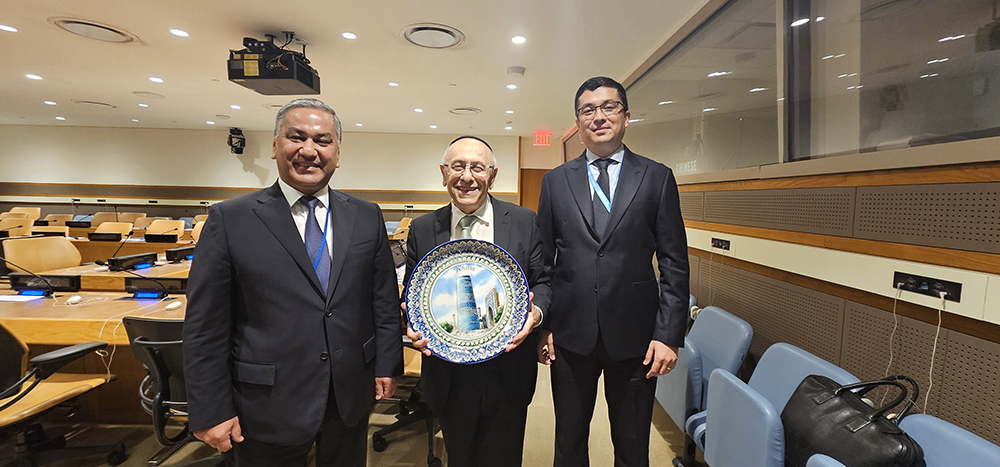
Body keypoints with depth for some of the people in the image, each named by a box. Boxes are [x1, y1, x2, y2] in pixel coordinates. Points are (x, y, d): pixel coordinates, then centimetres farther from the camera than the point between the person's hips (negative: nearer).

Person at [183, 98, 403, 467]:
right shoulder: (230, 219, -8)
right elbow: (204, 326, -7)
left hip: (352, 396, 3)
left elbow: (385, 300, 4)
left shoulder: (367, 217, 1)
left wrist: (387, 366, 2)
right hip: (269, 407, -2)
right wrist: (212, 412, -6)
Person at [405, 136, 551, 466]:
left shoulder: (525, 222, -3)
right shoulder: (422, 230, 1)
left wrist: (536, 311, -19)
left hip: (507, 373, -1)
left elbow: (542, 280, 1)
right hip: (448, 375, 1)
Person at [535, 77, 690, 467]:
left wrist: (669, 334, -7)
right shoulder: (555, 181, 5)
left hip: (635, 335, 0)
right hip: (571, 335, 1)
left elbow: (674, 264, 0)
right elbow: (543, 261, 6)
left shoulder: (657, 178, 2)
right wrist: (541, 326, 1)